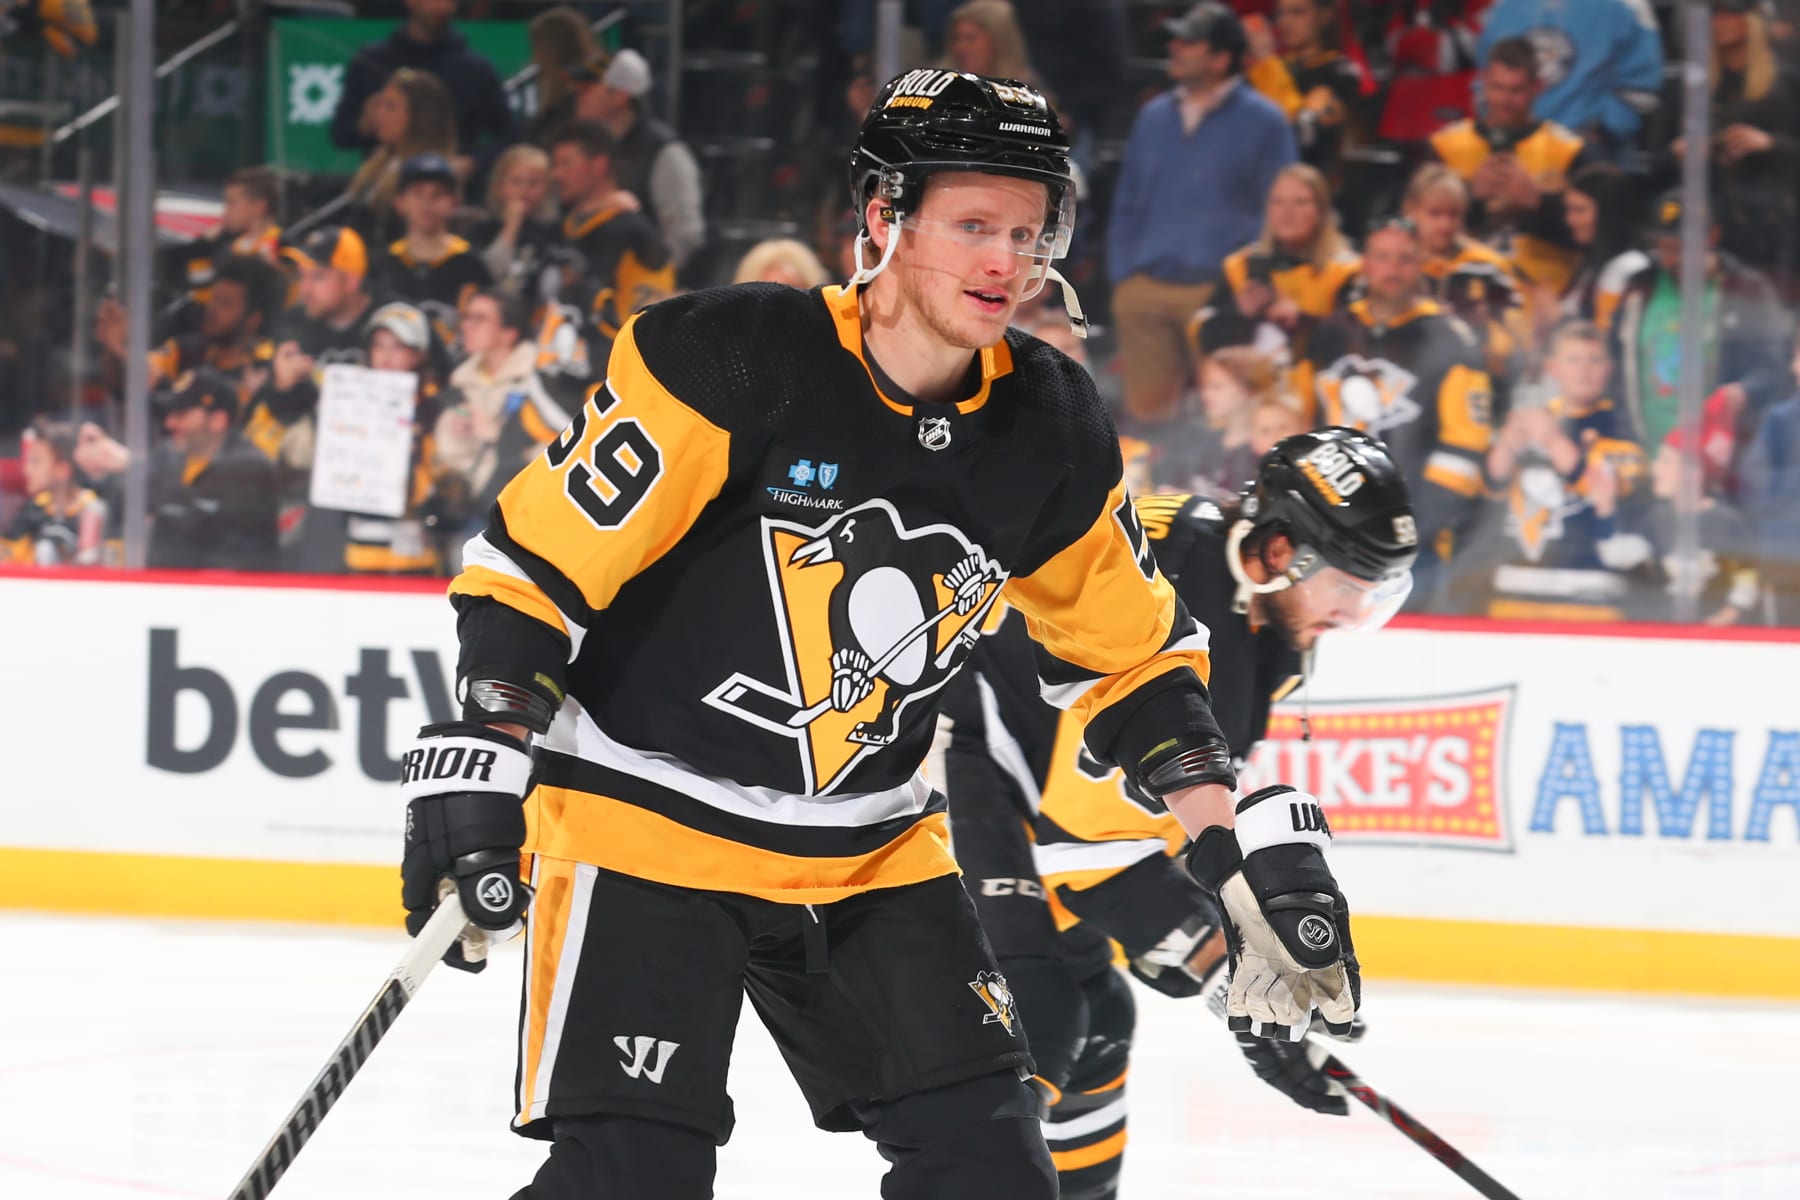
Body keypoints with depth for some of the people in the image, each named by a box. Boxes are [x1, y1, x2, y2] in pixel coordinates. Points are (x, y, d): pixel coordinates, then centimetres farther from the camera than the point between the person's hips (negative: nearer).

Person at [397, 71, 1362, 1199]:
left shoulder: (1051, 428, -2)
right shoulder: (728, 357, -19)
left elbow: (1134, 649, 10)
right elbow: (537, 561, -15)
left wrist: (1246, 852, 3)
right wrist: (478, 767, -22)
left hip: (872, 850, 6)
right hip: (644, 822, -6)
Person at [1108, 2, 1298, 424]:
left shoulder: (1263, 123, -3)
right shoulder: (1154, 117, 13)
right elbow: (1126, 205, 18)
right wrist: (1122, 278, 8)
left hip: (1219, 294, -4)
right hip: (1146, 293, 4)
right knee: (1146, 414, 3)